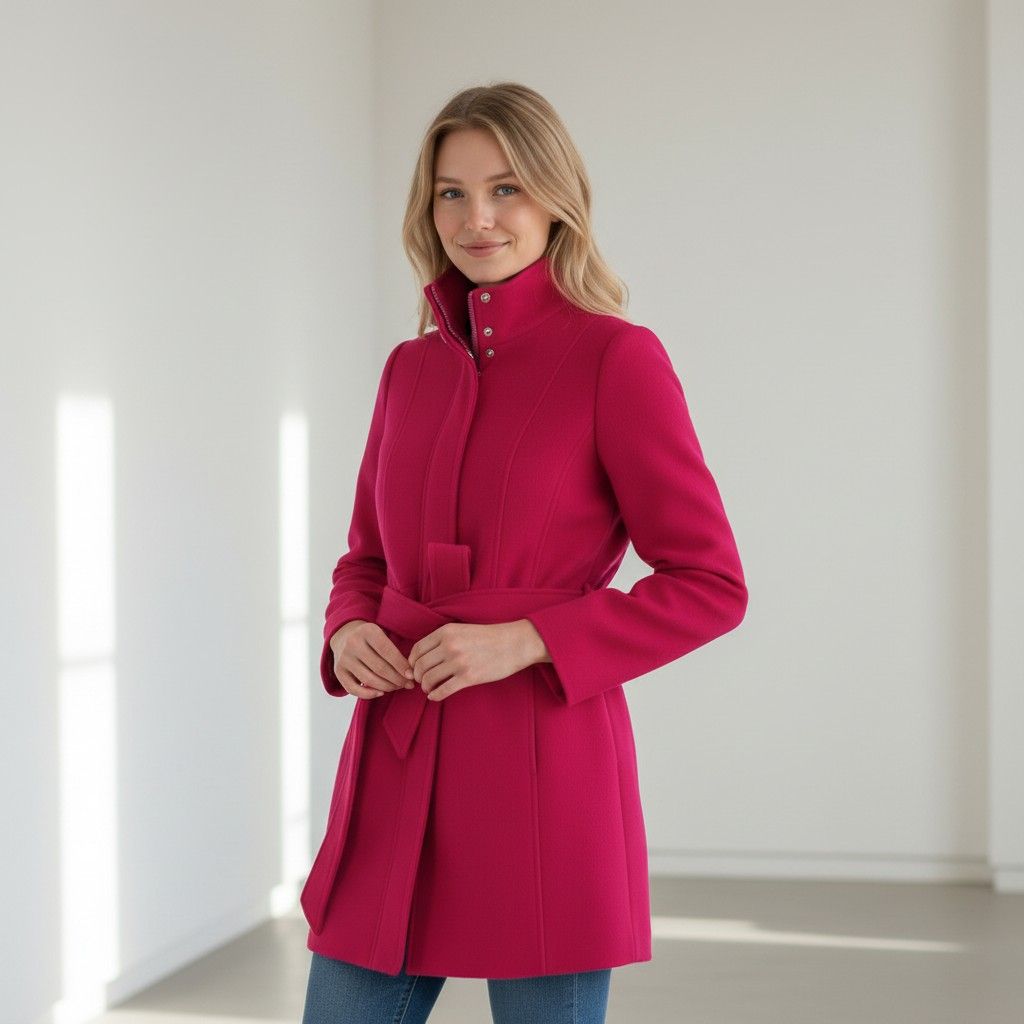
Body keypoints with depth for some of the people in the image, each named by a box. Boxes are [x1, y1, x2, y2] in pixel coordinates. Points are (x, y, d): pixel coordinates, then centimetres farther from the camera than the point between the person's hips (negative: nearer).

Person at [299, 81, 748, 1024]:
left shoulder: (616, 358, -6)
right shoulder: (412, 369, 11)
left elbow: (711, 586, -7)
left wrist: (526, 640, -16)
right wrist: (350, 632, -1)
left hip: (543, 773, -5)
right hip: (398, 771, 6)